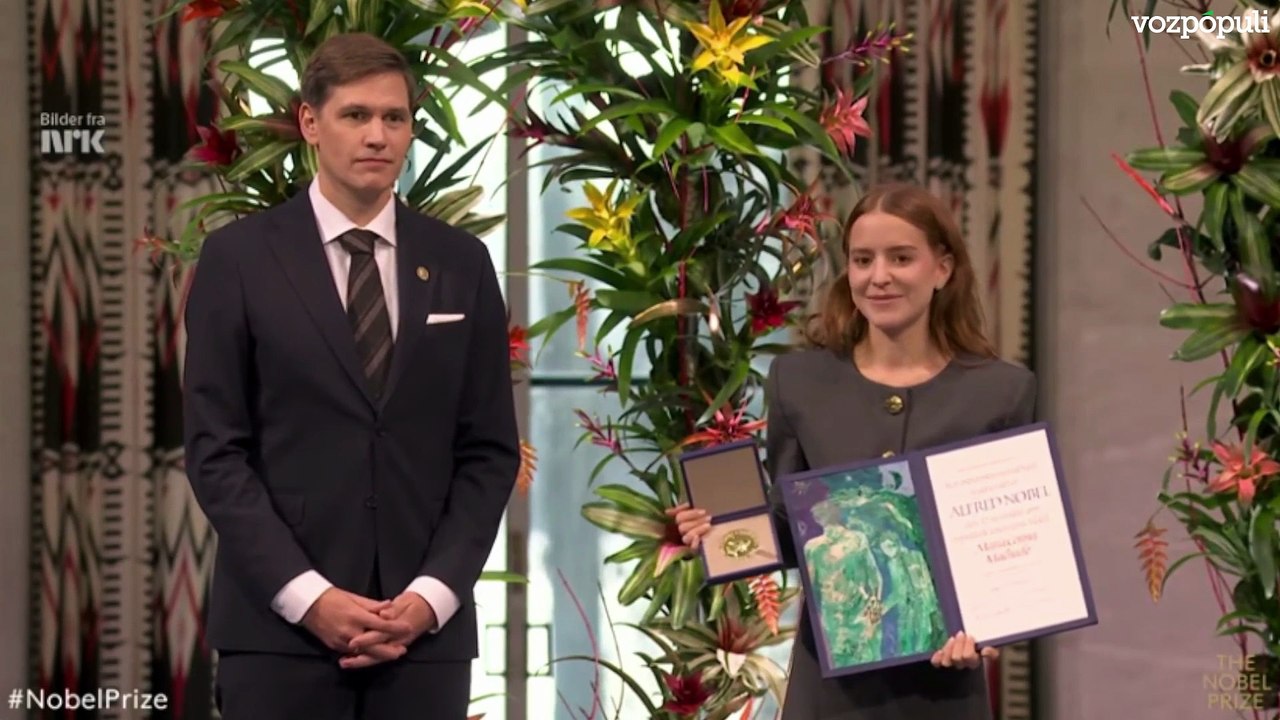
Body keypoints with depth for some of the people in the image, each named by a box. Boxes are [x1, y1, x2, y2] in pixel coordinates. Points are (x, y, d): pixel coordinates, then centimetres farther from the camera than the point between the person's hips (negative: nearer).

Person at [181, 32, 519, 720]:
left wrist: (432, 596, -6)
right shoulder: (239, 256, 2)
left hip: (424, 627, 2)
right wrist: (307, 597, -12)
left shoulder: (461, 263, 9)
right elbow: (215, 450, -3)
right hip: (278, 624, -2)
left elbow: (489, 450, 8)